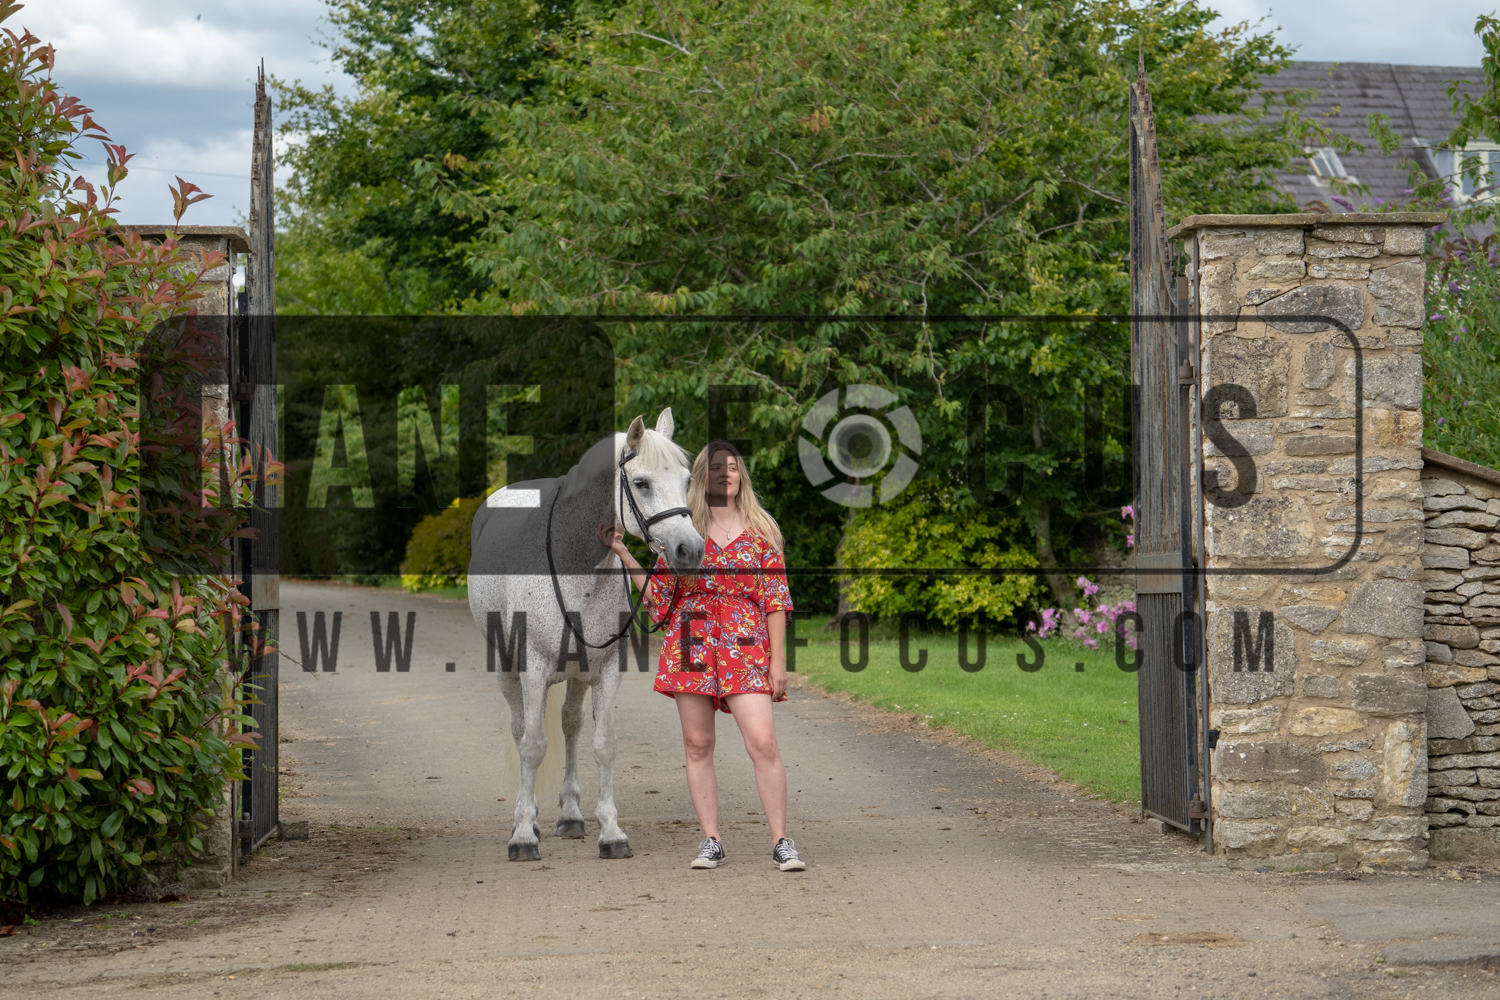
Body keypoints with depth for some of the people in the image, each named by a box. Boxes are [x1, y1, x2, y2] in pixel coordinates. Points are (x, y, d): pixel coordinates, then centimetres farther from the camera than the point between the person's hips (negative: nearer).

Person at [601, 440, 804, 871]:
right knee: (697, 745, 3)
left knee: (763, 742, -12)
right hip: (692, 645, 2)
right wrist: (622, 553, 4)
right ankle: (711, 841, 11)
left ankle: (781, 841, -6)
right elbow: (658, 590, 12)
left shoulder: (761, 529, 6)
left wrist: (778, 659, -3)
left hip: (745, 644, -2)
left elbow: (776, 599, 3)